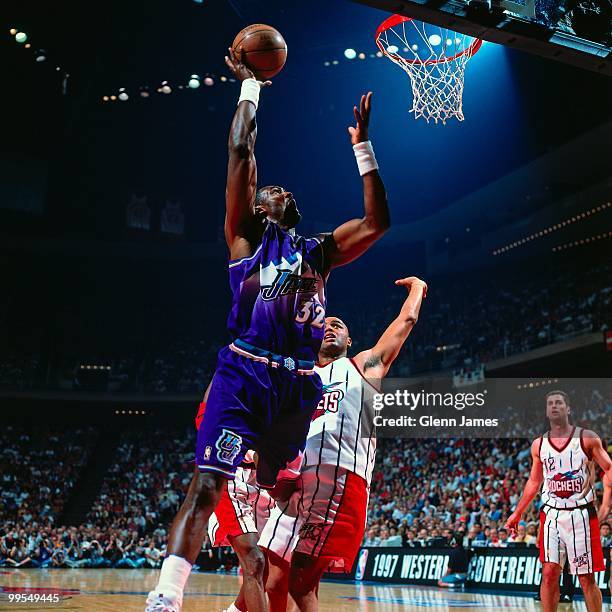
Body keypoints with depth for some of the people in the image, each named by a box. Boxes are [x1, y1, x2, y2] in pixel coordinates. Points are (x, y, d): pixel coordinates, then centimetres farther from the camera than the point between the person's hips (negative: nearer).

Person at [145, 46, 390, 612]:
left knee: (271, 494, 11)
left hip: (297, 382, 5)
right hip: (244, 372, -4)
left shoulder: (320, 250, 22)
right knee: (207, 484, -15)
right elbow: (240, 149, 4)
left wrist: (362, 146, 18)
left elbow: (377, 222, 15)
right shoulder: (246, 235, 11)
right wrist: (250, 86, 13)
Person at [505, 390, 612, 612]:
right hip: (551, 514, 3)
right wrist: (517, 512, 15)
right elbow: (534, 481, 17)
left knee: (587, 578, 3)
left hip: (581, 514, -3)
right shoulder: (538, 444, 7)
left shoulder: (587, 438, -3)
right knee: (549, 574, -1)